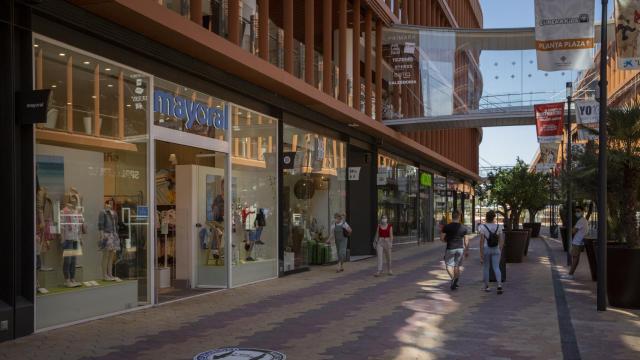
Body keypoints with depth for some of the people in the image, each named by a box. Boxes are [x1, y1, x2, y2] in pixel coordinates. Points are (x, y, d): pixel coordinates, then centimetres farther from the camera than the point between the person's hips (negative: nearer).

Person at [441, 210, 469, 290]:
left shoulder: (447, 227, -8)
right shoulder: (463, 227, 1)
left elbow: (442, 238, -7)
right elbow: (466, 240, 4)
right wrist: (467, 250, 12)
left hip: (450, 248, -3)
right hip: (460, 248, 3)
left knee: (449, 265, 5)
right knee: (457, 266, 14)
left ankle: (453, 278, -20)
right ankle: (455, 283, 15)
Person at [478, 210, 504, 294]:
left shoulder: (483, 227, -11)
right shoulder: (498, 227, -1)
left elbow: (481, 241, -15)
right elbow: (501, 241, 1)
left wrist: (481, 254, -11)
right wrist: (500, 252, 12)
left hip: (486, 250, -2)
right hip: (495, 250, 2)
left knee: (485, 268, 13)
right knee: (496, 268, 3)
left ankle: (486, 286, 18)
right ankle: (499, 285, -17)